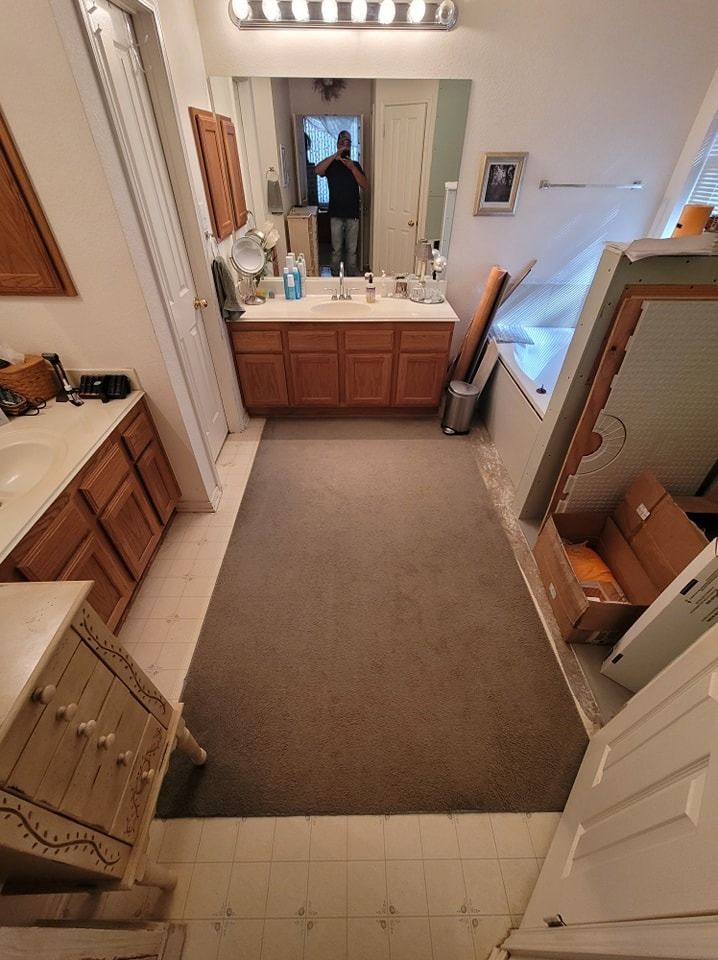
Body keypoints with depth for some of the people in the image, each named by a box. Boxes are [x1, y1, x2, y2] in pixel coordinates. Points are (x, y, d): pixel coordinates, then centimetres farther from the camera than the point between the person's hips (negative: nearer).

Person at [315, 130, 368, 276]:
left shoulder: (355, 165, 8)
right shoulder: (331, 164, 2)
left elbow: (365, 185, -4)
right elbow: (318, 170, -19)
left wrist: (352, 168, -14)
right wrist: (336, 155, -23)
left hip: (352, 214, 2)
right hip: (336, 214, -1)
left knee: (351, 250, 7)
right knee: (336, 250, 5)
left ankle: (351, 277, 20)